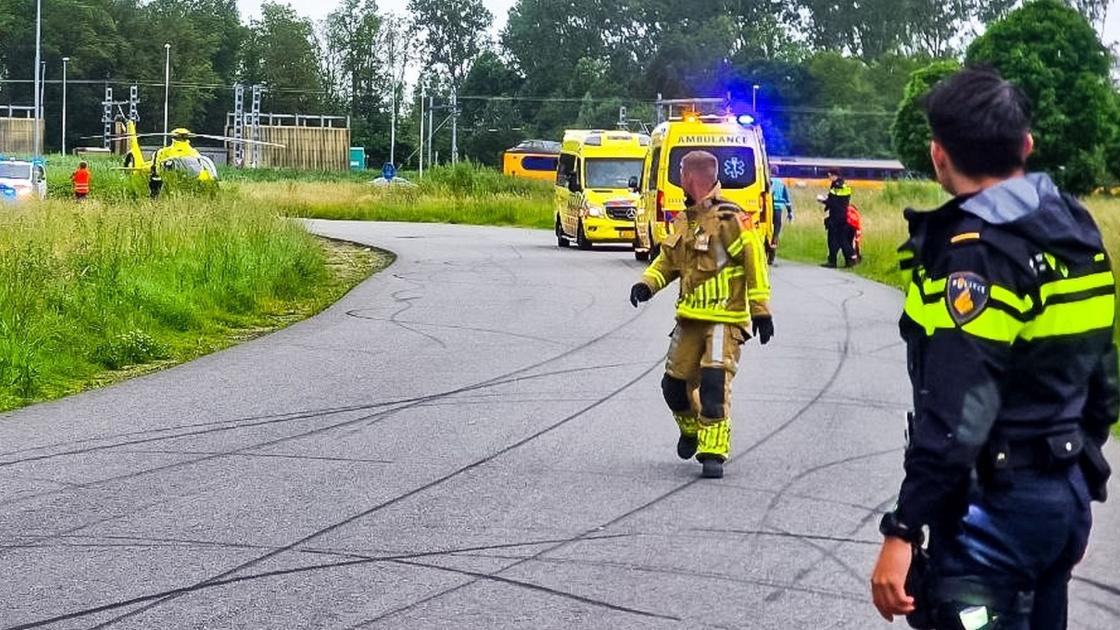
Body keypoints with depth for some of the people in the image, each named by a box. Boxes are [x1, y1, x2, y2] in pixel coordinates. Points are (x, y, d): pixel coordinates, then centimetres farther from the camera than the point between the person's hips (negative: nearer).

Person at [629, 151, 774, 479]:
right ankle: (691, 430, 38)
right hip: (690, 316, 7)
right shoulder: (684, 220, 12)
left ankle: (714, 452, -14)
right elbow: (668, 259, 24)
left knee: (715, 381, -19)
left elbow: (755, 260, -11)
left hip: (724, 318, -7)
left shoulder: (730, 218, -12)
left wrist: (761, 310, -12)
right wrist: (647, 283, 5)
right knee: (675, 384, 10)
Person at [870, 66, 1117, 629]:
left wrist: (901, 532, -23)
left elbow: (955, 418, -25)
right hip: (1068, 496, 9)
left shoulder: (974, 254, -19)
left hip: (994, 506, -9)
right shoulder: (1075, 229, 7)